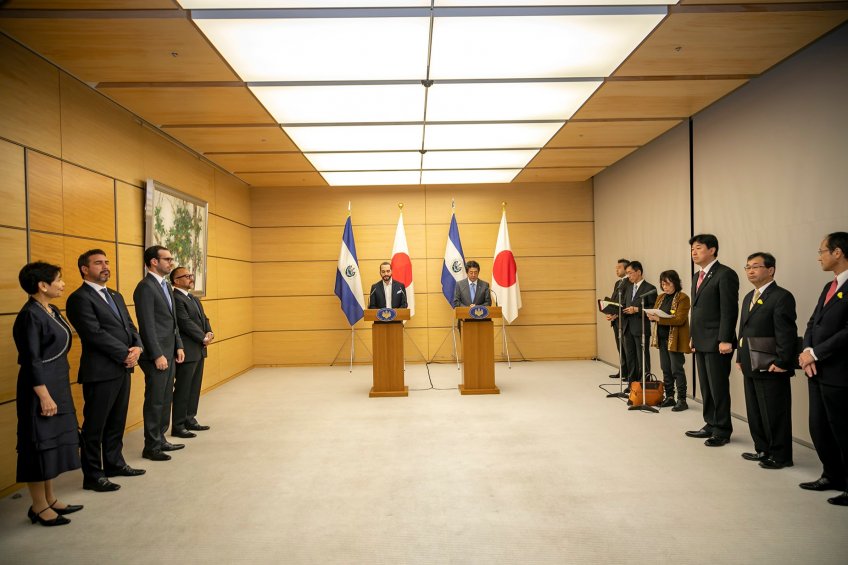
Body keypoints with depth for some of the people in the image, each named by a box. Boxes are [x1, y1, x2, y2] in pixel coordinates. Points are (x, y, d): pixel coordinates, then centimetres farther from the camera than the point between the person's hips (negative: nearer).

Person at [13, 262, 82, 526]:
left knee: (54, 441, 15)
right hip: (40, 387, -9)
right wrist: (44, 396, -20)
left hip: (58, 385, 9)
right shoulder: (30, 315, -18)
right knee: (40, 444, 1)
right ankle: (39, 507, 14)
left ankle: (50, 499, 27)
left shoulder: (52, 311, 9)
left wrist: (56, 391, 19)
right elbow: (31, 361, -19)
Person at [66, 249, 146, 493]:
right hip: (100, 371, -8)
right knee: (95, 425, 3)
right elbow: (95, 334, -19)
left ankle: (114, 463, 30)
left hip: (123, 369, 8)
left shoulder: (116, 296, 16)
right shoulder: (80, 298, -10)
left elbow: (130, 326, 13)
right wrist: (125, 354, -15)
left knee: (117, 422, 17)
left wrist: (137, 347, -6)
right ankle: (93, 475, 13)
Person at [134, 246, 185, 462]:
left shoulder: (166, 285, 14)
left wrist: (178, 346, 12)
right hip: (156, 355, -9)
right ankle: (151, 447, 12)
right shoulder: (145, 287, -14)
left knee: (166, 399, 15)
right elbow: (147, 325, -18)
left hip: (168, 352, 9)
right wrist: (157, 355, -19)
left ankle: (160, 439, 26)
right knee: (155, 401, 1)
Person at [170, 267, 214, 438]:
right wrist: (203, 338, -13)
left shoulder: (194, 298, 18)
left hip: (199, 350, 9)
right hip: (187, 351, -9)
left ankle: (190, 420, 24)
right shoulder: (175, 299, -14)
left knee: (194, 388, 14)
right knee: (182, 389, -2)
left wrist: (209, 332, -3)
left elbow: (203, 318, 16)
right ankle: (178, 426, 6)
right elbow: (186, 323, -20)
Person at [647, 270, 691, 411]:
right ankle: (669, 397, 20)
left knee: (677, 369, -3)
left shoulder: (683, 298, -10)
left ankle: (682, 400, 4)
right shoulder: (661, 297, 13)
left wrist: (659, 319, -25)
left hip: (675, 340, -7)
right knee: (666, 369, 11)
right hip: (662, 338, 7)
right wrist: (652, 316, -9)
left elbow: (679, 320, -18)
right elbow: (655, 314, 15)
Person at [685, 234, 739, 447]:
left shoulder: (725, 274, -11)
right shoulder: (697, 277, 16)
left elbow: (729, 310, -16)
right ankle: (711, 425, 24)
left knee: (719, 388, 1)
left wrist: (725, 340, -19)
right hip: (701, 342, 8)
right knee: (706, 388, 14)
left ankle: (722, 431, 12)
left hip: (716, 342, -8)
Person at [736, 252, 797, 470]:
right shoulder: (748, 297, 16)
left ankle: (780, 456, 14)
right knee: (754, 412, 15)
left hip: (771, 369, -9)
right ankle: (763, 450, 27)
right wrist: (740, 357, 14)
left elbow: (786, 333, -17)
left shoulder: (781, 297, -12)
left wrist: (781, 362, -20)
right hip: (751, 368, 9)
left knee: (774, 414, 1)